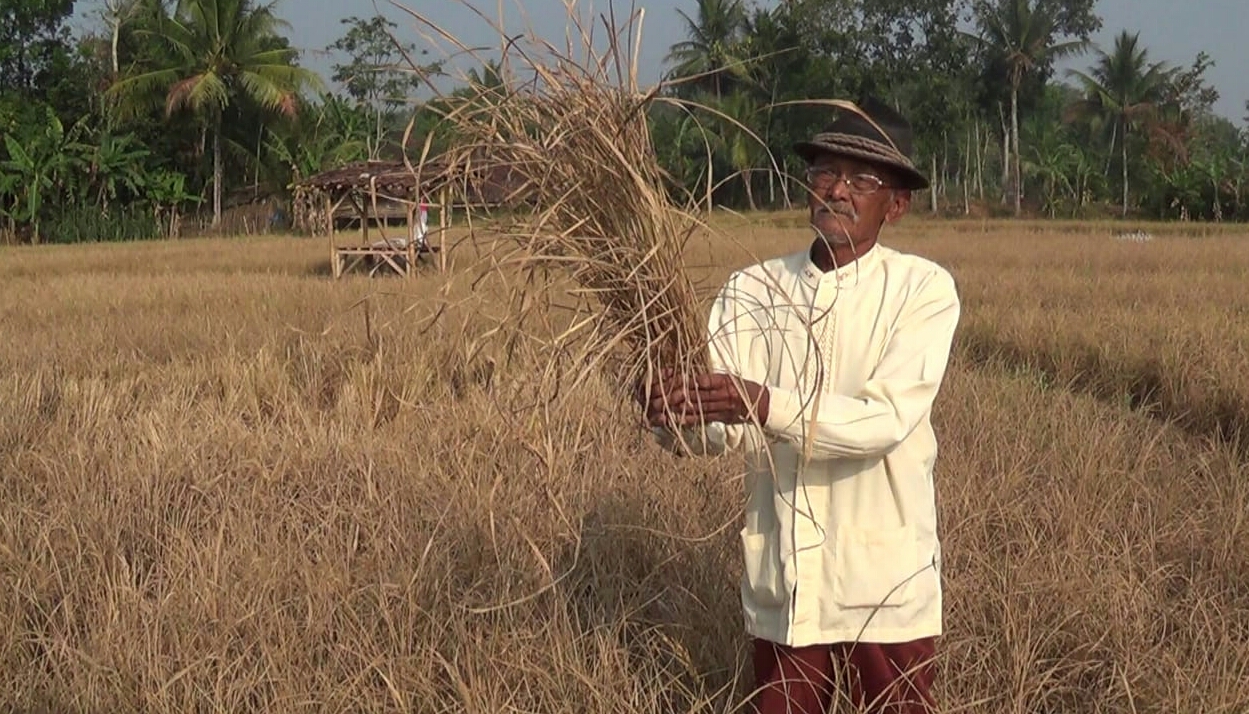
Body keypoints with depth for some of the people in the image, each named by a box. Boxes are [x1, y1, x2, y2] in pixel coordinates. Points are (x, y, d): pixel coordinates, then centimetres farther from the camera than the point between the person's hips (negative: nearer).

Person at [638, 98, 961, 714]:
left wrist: (764, 405, -33)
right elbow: (721, 430, -7)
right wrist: (676, 415, -30)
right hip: (780, 592, 3)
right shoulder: (751, 290, 3)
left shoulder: (923, 289, -7)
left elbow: (885, 421, -21)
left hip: (886, 593, -3)